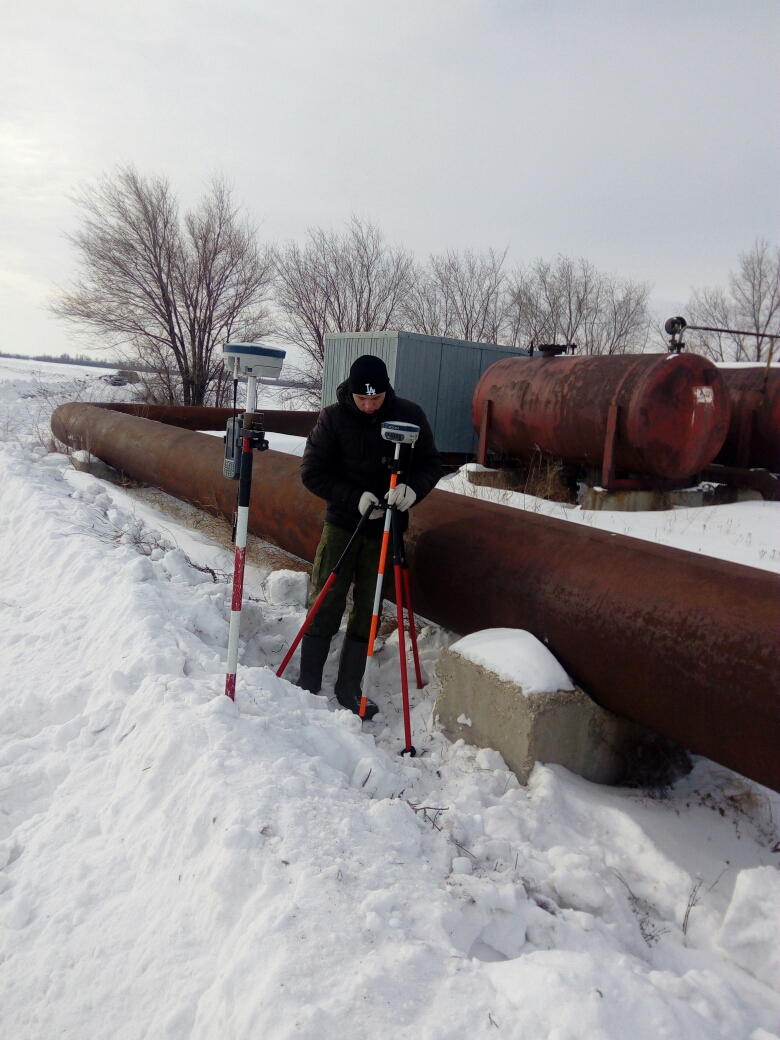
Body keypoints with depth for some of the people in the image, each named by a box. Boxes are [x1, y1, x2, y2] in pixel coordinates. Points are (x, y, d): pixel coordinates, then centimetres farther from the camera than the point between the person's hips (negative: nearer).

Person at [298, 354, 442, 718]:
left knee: (367, 612, 7)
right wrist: (355, 497, -20)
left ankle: (349, 688, 20)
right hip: (342, 524, -1)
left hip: (386, 529, 2)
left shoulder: (410, 415, -4)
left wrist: (413, 487, -21)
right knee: (325, 606, 2)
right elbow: (312, 472, -7)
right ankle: (307, 683, 18)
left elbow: (431, 463, 1)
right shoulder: (333, 417, -9)